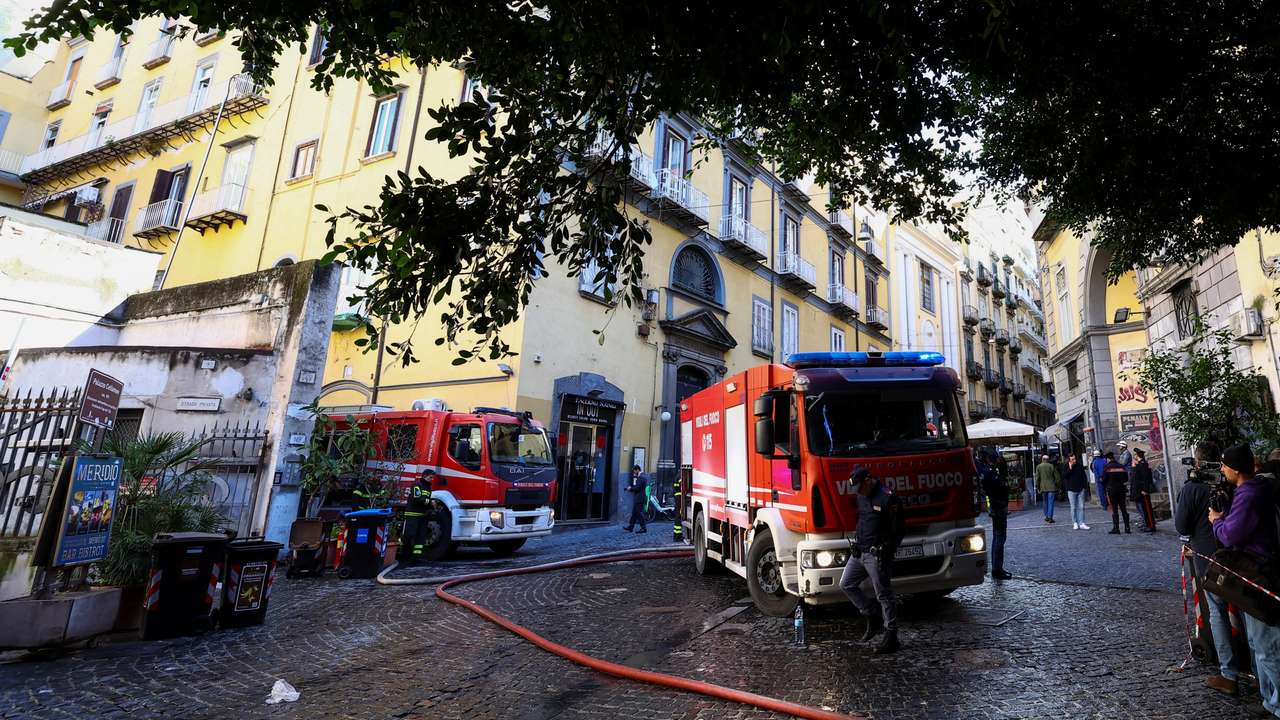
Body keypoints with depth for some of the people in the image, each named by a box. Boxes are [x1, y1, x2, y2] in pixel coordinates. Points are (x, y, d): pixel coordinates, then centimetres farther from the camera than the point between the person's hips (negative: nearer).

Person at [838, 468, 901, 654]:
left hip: (876, 555, -8)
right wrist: (856, 544, 14)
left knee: (884, 595, 1)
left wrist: (886, 554, -14)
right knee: (846, 584, 11)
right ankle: (873, 616, 24)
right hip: (859, 552, 8)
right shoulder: (860, 496, 9)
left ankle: (891, 638, 12)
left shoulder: (887, 498, -16)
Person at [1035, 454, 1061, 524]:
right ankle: (1050, 517, -7)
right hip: (1051, 487, -1)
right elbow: (1057, 476, -1)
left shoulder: (1038, 467, 0)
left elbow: (1037, 477, -1)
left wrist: (1037, 486, 6)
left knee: (1045, 502, 14)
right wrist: (1057, 484, 10)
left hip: (1043, 487, 2)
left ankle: (1046, 516, 18)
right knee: (1051, 502, -2)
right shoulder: (1051, 466, -3)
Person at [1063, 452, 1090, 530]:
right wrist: (1070, 468, -20)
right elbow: (1064, 476, -14)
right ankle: (1075, 523, 9)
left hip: (1080, 489, 2)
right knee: (1073, 508, 2)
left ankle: (1081, 524, 5)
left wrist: (1085, 486, 7)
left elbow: (1084, 477, 12)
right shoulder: (1066, 467, -2)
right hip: (1071, 490, -2)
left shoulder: (1080, 466, 4)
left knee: (1081, 507, 2)